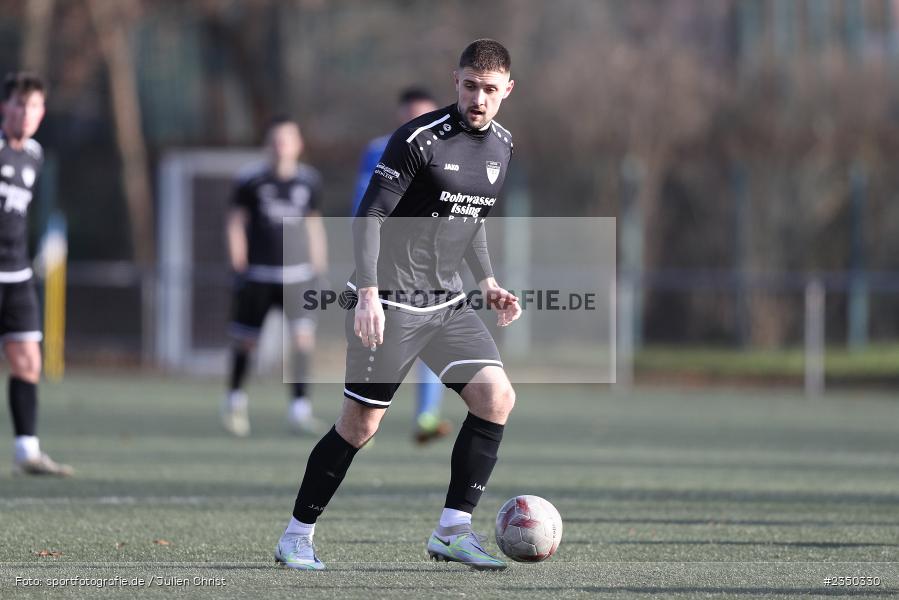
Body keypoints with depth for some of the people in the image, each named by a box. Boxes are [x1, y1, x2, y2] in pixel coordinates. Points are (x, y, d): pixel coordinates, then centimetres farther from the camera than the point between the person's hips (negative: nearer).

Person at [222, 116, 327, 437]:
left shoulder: (309, 181, 7)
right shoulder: (252, 181, -3)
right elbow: (236, 219, 4)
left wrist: (319, 260, 17)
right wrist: (238, 259, -5)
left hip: (297, 272, 2)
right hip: (258, 272, -2)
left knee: (303, 335, -14)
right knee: (245, 339, 5)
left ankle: (300, 409, -11)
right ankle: (235, 400, 29)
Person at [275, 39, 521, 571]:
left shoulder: (502, 146, 8)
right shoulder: (419, 139, -15)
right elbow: (369, 217, -16)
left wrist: (488, 283, 14)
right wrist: (369, 294, -25)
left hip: (447, 301, 7)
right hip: (391, 302, -7)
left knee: (497, 396, -9)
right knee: (361, 424, -4)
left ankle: (453, 530, -3)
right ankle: (297, 536, 11)